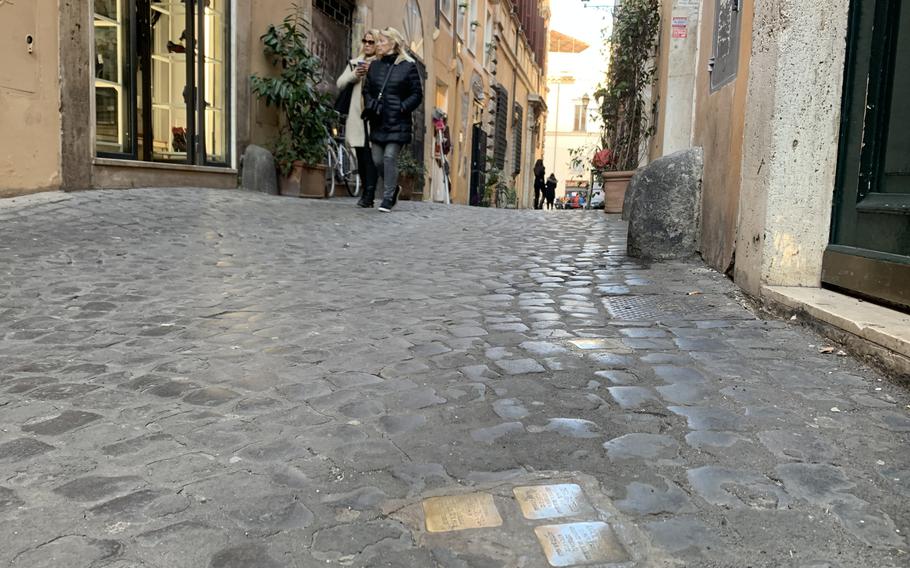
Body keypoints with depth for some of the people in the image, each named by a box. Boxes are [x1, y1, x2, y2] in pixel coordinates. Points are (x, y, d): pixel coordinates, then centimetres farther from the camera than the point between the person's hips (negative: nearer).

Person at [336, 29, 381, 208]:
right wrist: (354, 75, -2)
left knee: (370, 156, -11)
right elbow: (340, 83, 13)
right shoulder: (354, 63, 21)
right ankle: (366, 192, 13)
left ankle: (369, 195, -12)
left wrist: (372, 72, -14)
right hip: (356, 115, 5)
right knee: (361, 156, 6)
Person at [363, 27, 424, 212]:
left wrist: (402, 108, -12)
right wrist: (370, 106, 1)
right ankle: (393, 188, 29)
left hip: (397, 122, -5)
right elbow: (367, 90, 19)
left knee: (390, 157, -11)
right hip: (378, 121, 6)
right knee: (377, 159, 6)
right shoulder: (375, 66, 12)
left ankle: (388, 197, -2)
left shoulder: (408, 66, -3)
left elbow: (417, 94, -2)